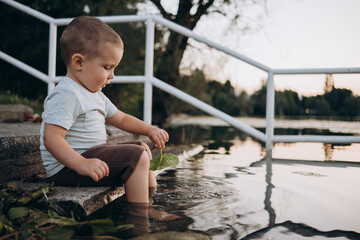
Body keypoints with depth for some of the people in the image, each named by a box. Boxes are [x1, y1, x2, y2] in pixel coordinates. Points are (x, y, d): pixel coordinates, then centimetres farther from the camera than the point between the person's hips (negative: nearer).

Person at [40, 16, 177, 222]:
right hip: (68, 166, -11)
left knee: (141, 148, 20)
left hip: (92, 155, 11)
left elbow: (121, 119, 22)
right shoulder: (66, 95, -19)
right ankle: (140, 215, -14)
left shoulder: (95, 94, 14)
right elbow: (52, 138, -28)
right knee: (136, 157, -21)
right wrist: (81, 164, -39)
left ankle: (152, 199, 24)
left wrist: (149, 130, 8)